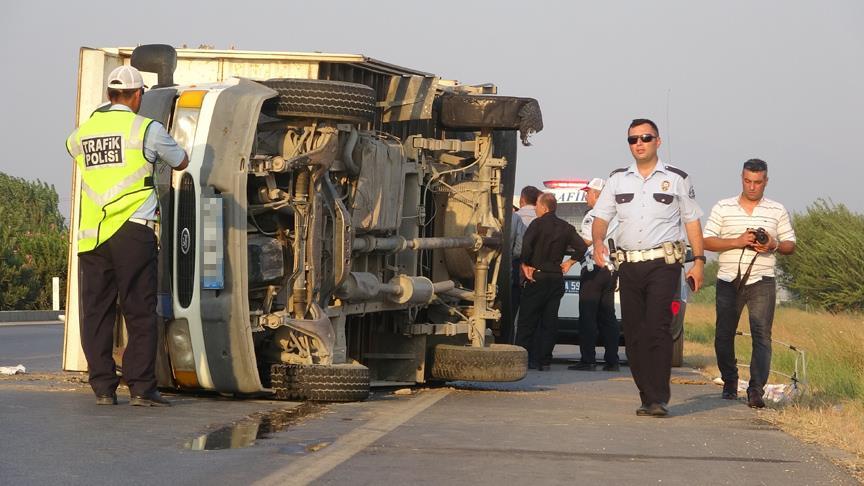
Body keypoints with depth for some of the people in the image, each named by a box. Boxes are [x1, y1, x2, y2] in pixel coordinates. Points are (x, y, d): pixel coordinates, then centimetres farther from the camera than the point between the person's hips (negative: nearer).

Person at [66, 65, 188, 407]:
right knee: (139, 311, 0)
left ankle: (103, 387, 7)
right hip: (132, 232, -4)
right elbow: (181, 163, 13)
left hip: (91, 235, 4)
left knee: (96, 311, 8)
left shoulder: (85, 131, 11)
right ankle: (141, 388, -2)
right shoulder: (147, 129, -2)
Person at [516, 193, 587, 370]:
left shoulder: (538, 224, -7)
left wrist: (525, 264, -8)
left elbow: (526, 245, -21)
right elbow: (582, 248, 3)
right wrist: (569, 263, 12)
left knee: (528, 320, 0)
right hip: (557, 278, 5)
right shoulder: (566, 227, 8)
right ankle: (544, 360, 5)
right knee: (550, 321, 7)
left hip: (537, 276, -5)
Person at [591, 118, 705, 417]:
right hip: (628, 265, 4)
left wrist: (699, 260, 3)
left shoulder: (676, 179, 7)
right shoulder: (618, 179, 14)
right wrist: (598, 242, -10)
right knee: (633, 333, 2)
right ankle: (648, 397, 9)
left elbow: (692, 221, 11)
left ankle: (658, 399, -18)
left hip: (663, 262, -4)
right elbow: (601, 217, 11)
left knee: (658, 328, -16)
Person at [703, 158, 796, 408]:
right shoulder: (723, 208, 7)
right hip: (729, 281, 1)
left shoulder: (777, 211, 10)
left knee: (762, 336, -11)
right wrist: (738, 242, -12)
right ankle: (729, 383, 24)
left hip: (762, 281, -1)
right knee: (724, 336, 6)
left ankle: (756, 391, -15)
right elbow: (707, 241, 1)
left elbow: (790, 245, 13)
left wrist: (774, 246, -10)